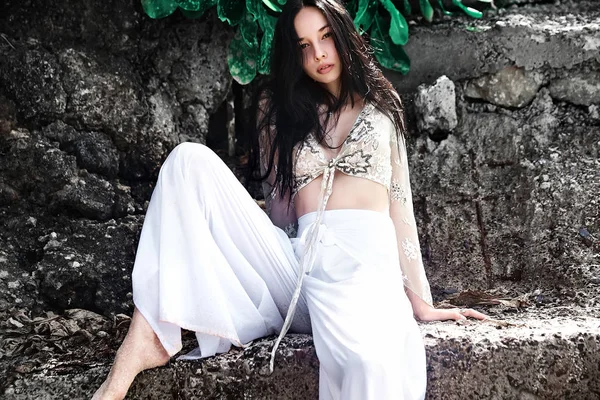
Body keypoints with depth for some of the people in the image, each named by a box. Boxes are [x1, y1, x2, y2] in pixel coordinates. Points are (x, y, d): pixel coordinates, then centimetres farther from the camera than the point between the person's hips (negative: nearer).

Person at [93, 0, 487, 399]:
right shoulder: (280, 108, 20)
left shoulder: (381, 104, 18)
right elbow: (279, 207, 18)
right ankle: (148, 338, -24)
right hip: (294, 264, 3)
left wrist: (420, 301, 9)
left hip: (365, 262, -2)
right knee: (191, 160, -16)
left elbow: (399, 204, 14)